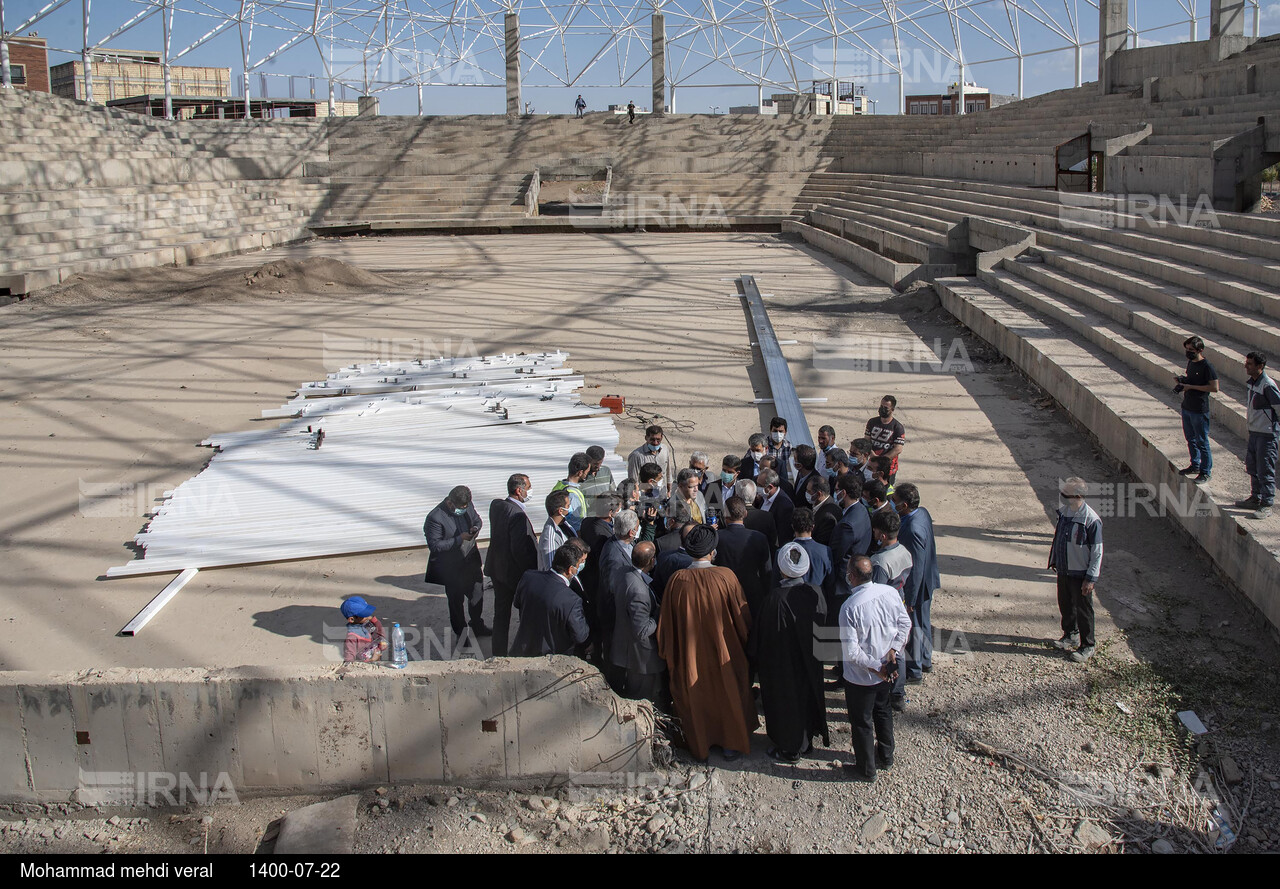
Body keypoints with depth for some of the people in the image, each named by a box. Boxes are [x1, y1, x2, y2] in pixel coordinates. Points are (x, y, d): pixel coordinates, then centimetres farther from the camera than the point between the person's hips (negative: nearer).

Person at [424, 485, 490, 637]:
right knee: (456, 601, 9)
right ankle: (460, 633, 29)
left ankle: (477, 626, 42)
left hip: (471, 561, 6)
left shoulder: (467, 506, -7)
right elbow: (434, 545, -24)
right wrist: (459, 539, -28)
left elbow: (477, 520, 13)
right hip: (451, 569, -6)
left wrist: (476, 529, -12)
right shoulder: (435, 518, -25)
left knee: (477, 593, 20)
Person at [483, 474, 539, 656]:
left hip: (496, 568, 8)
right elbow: (520, 550, -25)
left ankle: (499, 653, 24)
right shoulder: (518, 515, -27)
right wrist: (531, 572, -15)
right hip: (515, 572, -8)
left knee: (501, 612, 17)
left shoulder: (495, 505, -2)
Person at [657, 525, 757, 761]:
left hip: (690, 655, 1)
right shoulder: (726, 577, -20)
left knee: (696, 698, 19)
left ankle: (701, 745, 35)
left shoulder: (677, 580, -17)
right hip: (724, 653, -1)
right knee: (729, 696, 20)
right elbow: (742, 615, -9)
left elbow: (667, 622, -7)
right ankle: (732, 743, 33)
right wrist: (746, 643, 9)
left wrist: (670, 654, 8)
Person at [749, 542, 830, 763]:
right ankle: (806, 742, 39)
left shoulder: (775, 598, -29)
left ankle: (790, 750, 28)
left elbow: (762, 635, -18)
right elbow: (823, 625, 0)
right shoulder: (815, 593, -15)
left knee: (785, 703, 13)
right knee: (806, 697, 23)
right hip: (810, 663, 5)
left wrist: (757, 659, -1)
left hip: (781, 667, -5)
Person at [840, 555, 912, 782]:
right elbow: (905, 624, -1)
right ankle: (886, 756, 47)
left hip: (861, 677, -6)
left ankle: (866, 770, 31)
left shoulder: (849, 607, -28)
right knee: (883, 711, 28)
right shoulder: (890, 593, -12)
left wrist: (876, 667, -16)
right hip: (886, 672, 6)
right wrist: (892, 650, -5)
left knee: (862, 722, 14)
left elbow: (851, 651, -26)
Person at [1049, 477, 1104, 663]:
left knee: (1083, 610, 7)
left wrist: (1091, 578, -16)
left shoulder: (1091, 520, -24)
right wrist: (1053, 560, 17)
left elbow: (1097, 551, -18)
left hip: (1080, 573, -6)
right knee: (1065, 605, 20)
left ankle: (1087, 646, 22)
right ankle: (1070, 635, 42)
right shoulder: (1063, 511, -3)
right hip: (1063, 570, 7)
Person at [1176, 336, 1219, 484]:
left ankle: (1206, 471, 8)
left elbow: (1214, 387, -22)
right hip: (1186, 407, 9)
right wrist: (1182, 380, 2)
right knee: (1190, 438, 18)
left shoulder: (1206, 366, -18)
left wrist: (1191, 387, -21)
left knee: (1202, 442, -1)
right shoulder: (1190, 362, 7)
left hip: (1199, 410, -9)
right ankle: (1195, 466, 33)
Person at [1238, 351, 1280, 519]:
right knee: (1252, 467, 17)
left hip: (1267, 434, -9)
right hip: (1254, 431, 9)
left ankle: (1266, 505, 4)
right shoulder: (1252, 382, 7)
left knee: (1265, 470, -3)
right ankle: (1255, 498, 31)